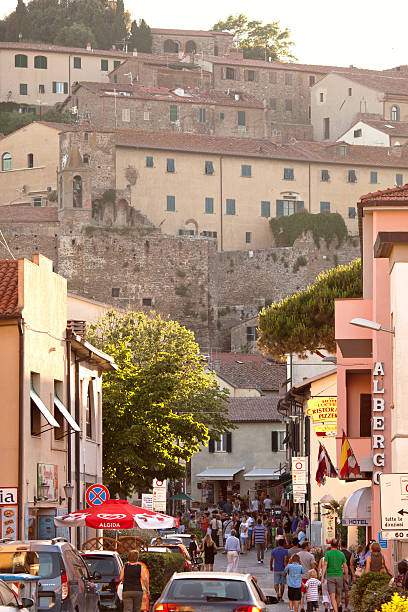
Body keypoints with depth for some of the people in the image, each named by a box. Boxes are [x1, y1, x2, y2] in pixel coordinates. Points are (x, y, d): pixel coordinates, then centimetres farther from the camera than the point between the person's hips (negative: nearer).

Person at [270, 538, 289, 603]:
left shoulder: (274, 551, -1)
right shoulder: (285, 551, -9)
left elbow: (271, 560, 5)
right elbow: (285, 561, -16)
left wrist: (271, 567, 22)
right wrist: (286, 570, -15)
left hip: (276, 570, 1)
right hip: (283, 570, -1)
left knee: (276, 583, 6)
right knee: (282, 583, 10)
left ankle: (277, 593, -21)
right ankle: (281, 597, 14)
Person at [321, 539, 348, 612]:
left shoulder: (328, 554, -3)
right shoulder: (341, 554, 3)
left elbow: (325, 565, -12)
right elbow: (345, 567, 3)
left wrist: (322, 576, -13)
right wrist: (347, 577, 12)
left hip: (330, 576, -2)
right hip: (339, 576, 2)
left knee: (332, 596, -6)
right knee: (338, 595, 16)